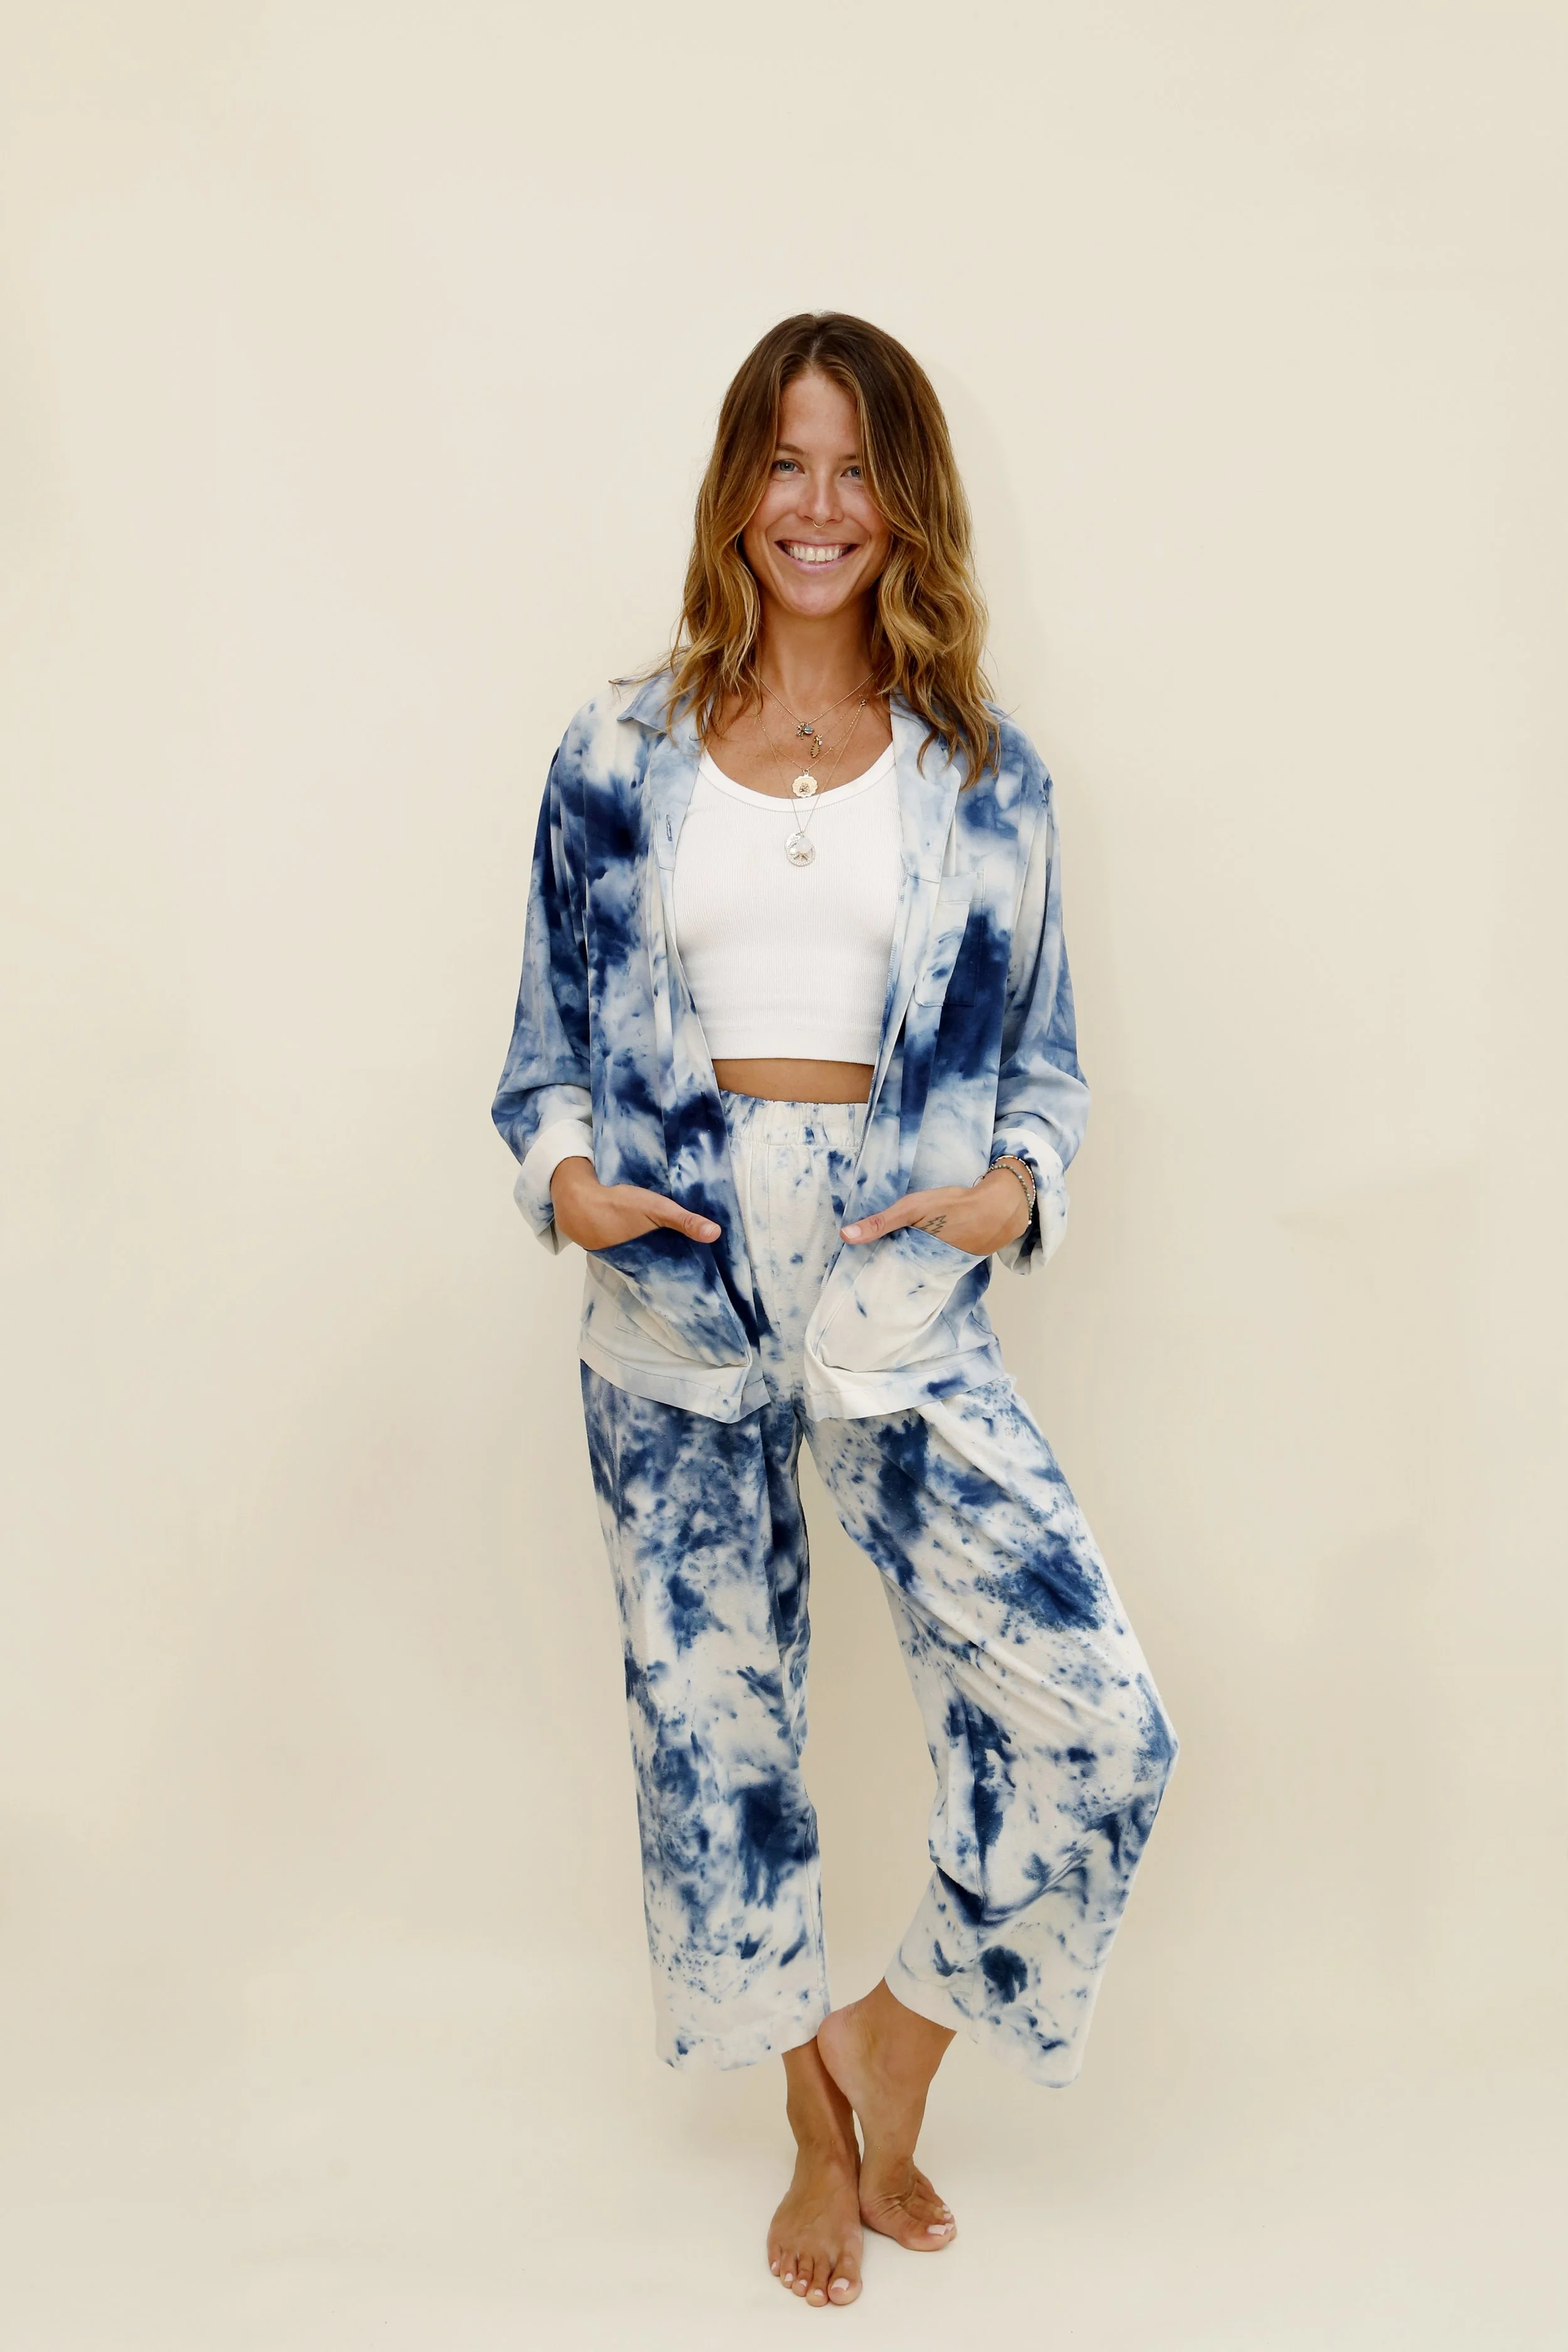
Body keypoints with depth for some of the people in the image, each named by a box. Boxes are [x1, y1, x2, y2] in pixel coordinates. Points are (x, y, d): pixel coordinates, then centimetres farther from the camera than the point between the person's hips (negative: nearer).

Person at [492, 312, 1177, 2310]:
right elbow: (552, 1026, 10)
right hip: (671, 1302, 1)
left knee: (1099, 1728, -11)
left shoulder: (984, 774, 6)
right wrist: (561, 1174, -9)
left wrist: (1019, 1186, -9)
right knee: (713, 1731, 9)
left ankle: (895, 2041, 17)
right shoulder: (620, 759, 5)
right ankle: (821, 2136, 33)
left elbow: (1043, 1046, 11)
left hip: (900, 1303, 0)